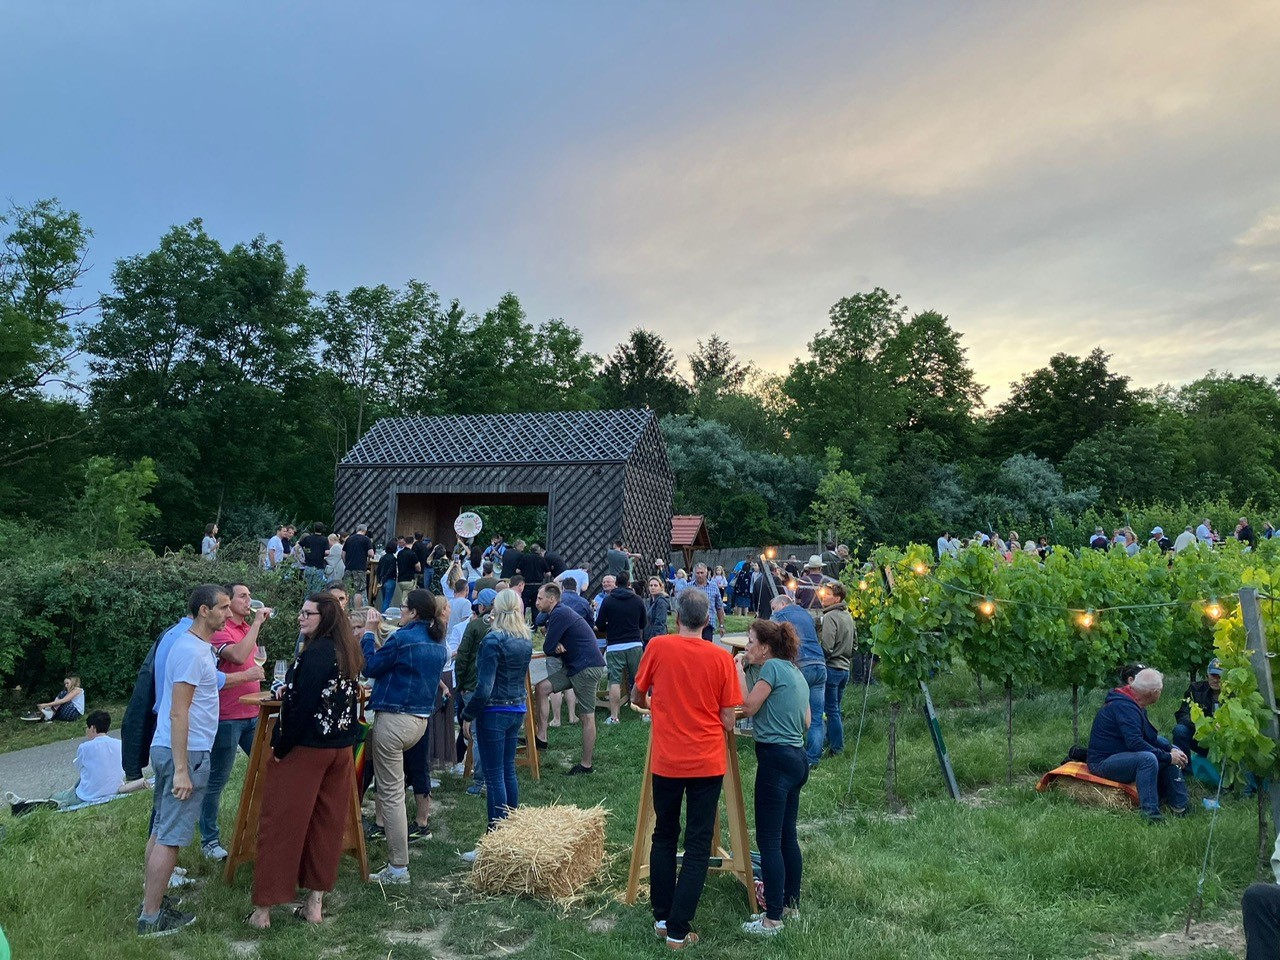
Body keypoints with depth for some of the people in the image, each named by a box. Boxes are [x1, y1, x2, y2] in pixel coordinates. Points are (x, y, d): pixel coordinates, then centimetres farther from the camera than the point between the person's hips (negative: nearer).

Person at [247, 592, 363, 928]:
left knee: (280, 824, 4)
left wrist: (280, 747, -12)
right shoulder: (350, 652, 7)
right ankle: (315, 901, 20)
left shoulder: (315, 652, -18)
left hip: (305, 748, -8)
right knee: (327, 824, 12)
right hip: (341, 749, 8)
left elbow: (302, 705, -21)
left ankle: (264, 907, 12)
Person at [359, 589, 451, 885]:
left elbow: (370, 667, -6)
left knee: (391, 793, -1)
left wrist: (369, 632, 3)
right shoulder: (439, 643, 9)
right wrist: (379, 636, 18)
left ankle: (398, 868, 4)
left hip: (393, 719, -9)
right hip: (420, 720, 9)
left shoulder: (403, 638, -16)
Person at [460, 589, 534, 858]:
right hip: (517, 710, 7)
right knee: (508, 771, 16)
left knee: (494, 776, -1)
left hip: (494, 712, -7)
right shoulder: (526, 639, 4)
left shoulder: (493, 639, -18)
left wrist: (467, 713, -9)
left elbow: (484, 688, -19)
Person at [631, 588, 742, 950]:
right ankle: (678, 930, 10)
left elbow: (637, 697, 5)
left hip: (666, 760, 1)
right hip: (707, 763, -1)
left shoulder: (658, 646, -7)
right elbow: (728, 722, -4)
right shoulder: (722, 658, -8)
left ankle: (661, 918, 26)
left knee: (664, 836, 19)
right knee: (698, 846, 8)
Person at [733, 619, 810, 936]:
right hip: (797, 758, 10)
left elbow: (748, 706, -14)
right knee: (787, 836, 18)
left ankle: (772, 919, 2)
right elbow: (806, 722, 17)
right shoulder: (795, 672, 15)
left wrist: (739, 670, -5)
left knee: (768, 841, -3)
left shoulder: (772, 667, -11)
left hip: (776, 758, -10)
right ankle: (791, 905, 28)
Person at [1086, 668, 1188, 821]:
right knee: (1148, 758, -34)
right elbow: (1135, 743, -30)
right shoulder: (1124, 706, -23)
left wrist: (1171, 749, -3)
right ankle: (1150, 813, -32)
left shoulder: (1133, 704, 10)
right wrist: (1167, 757, -22)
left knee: (1172, 753, 10)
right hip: (1103, 762, -11)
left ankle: (1180, 807, 11)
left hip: (1119, 755, 11)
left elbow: (1151, 736, 14)